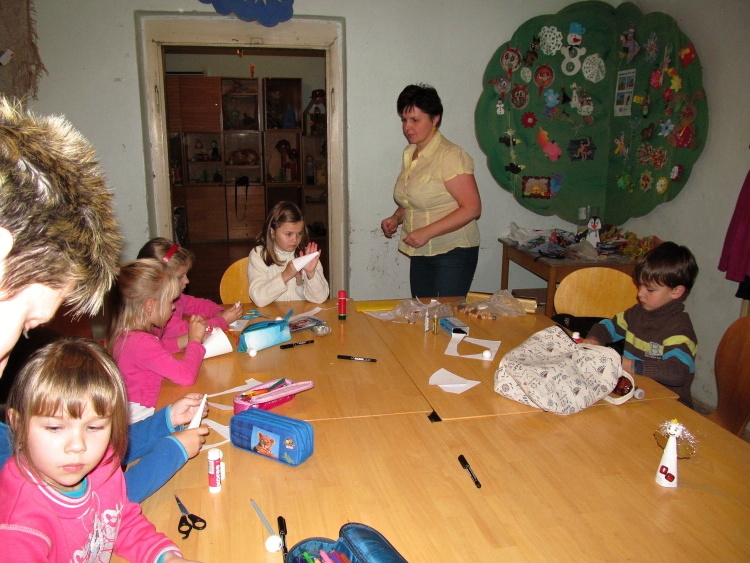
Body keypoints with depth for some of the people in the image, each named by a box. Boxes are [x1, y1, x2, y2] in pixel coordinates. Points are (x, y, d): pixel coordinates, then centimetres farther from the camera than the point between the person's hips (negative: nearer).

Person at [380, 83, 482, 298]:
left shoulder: (450, 155, -15)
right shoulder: (409, 154, 10)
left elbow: (472, 208, -20)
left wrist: (427, 232, -23)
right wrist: (396, 218, 3)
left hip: (453, 253, -7)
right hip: (421, 253, 7)